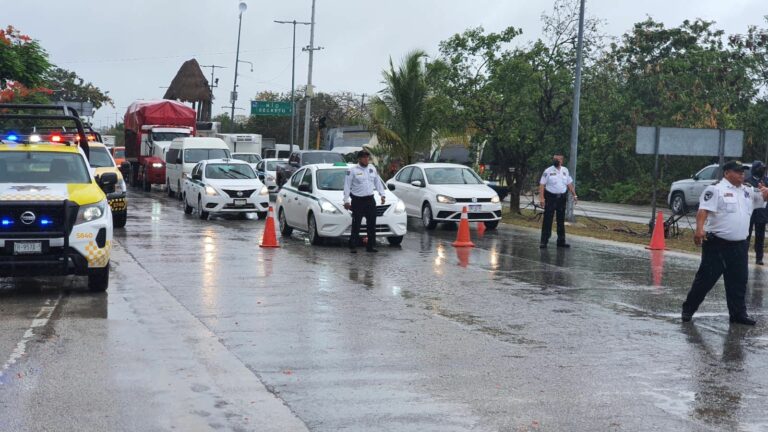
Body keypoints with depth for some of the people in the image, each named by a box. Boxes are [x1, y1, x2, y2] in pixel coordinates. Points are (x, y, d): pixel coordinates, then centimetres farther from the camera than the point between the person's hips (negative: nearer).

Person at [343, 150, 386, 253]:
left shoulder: (372, 169, 12)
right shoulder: (352, 171, -4)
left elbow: (378, 182, 21)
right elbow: (347, 186, -4)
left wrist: (382, 194, 15)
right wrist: (346, 200, -9)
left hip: (370, 200, 5)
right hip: (357, 201, -5)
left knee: (372, 224, 5)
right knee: (356, 225, -4)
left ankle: (371, 246, 11)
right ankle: (353, 246, 1)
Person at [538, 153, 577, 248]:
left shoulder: (565, 171, 9)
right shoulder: (548, 171, -4)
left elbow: (570, 183, 15)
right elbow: (542, 185, -7)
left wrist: (574, 195, 9)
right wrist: (542, 198, -16)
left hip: (562, 198, 4)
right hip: (550, 197, -4)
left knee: (561, 220, 10)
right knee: (547, 220, -5)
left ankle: (561, 241, 17)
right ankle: (544, 241, -2)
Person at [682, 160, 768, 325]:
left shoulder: (748, 192, 15)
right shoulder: (716, 189, -7)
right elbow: (704, 210, -16)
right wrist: (699, 229, -31)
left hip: (740, 245, 7)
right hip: (717, 244, -6)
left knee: (739, 280, 10)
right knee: (706, 278, -1)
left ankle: (738, 313, 19)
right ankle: (688, 309, 10)